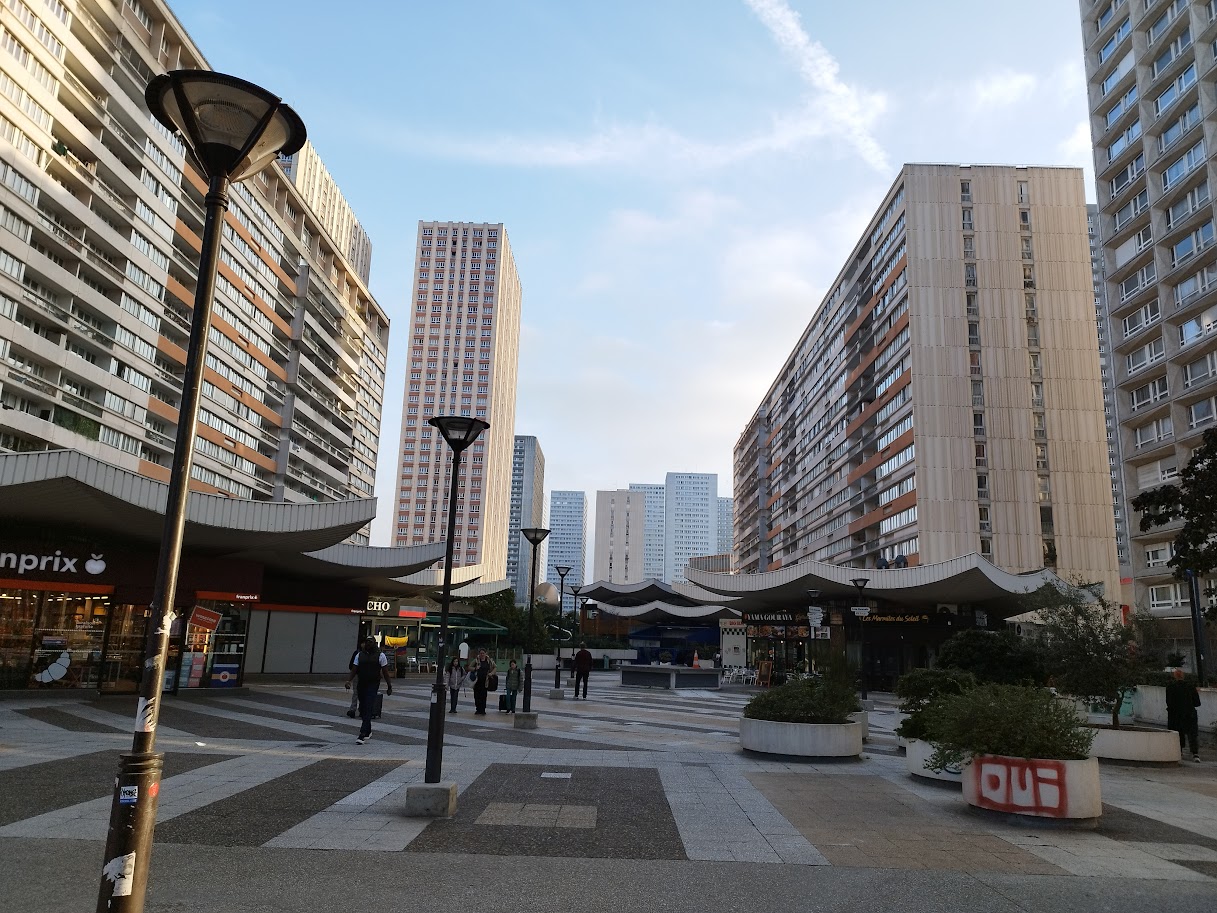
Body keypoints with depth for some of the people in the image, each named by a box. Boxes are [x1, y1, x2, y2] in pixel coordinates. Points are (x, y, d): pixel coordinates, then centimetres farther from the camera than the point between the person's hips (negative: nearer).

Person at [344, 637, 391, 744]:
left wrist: (389, 686, -1)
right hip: (361, 685, 5)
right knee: (362, 709, 10)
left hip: (373, 685, -5)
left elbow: (385, 672, 0)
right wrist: (349, 681, -12)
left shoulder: (380, 655, -1)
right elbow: (354, 669, 4)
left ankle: (362, 734, -17)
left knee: (368, 709, -13)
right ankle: (368, 731, 27)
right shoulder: (359, 655, 10)